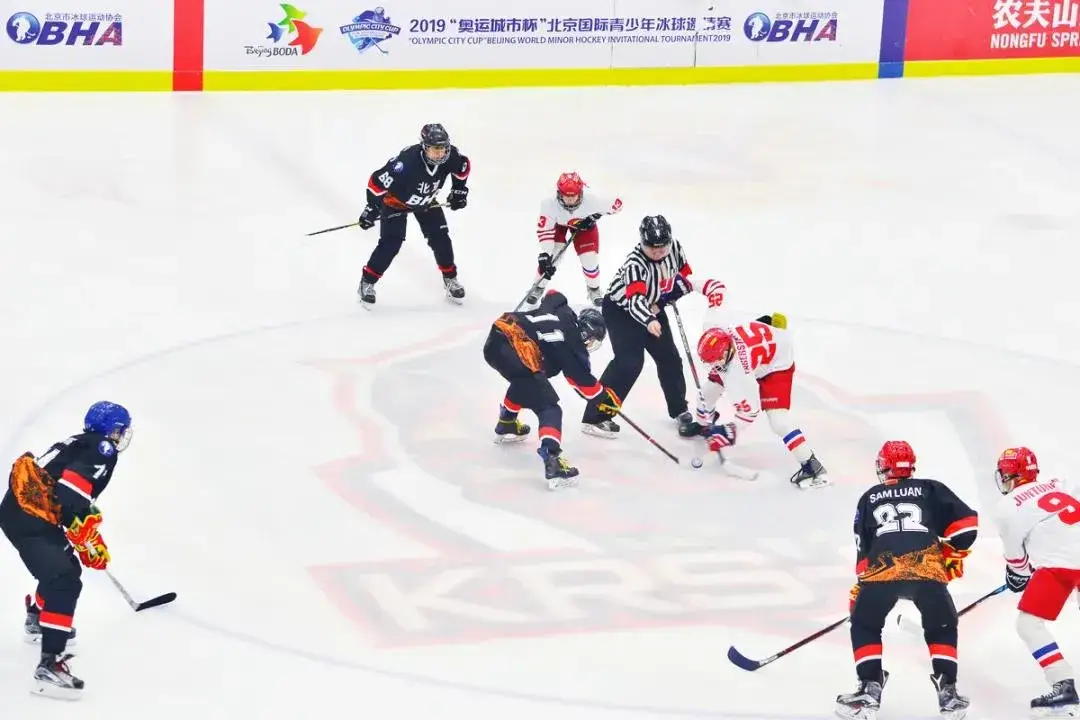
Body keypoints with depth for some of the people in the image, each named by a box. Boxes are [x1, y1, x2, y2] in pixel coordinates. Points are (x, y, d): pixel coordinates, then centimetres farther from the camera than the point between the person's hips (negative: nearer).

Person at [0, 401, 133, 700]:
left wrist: (91, 540, 31)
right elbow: (71, 495, -22)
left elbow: (78, 501, 29)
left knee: (65, 568, 31)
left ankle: (36, 620, 54)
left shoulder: (82, 445, 22)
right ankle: (49, 666, -27)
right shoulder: (102, 449, -9)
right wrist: (89, 540, -15)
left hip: (28, 511, 10)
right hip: (28, 519, -10)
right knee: (64, 582, -18)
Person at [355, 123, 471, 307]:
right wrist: (372, 209, -27)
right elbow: (378, 181, -33)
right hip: (396, 200, -5)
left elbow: (463, 166, -1)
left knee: (440, 238, 3)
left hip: (426, 202, 5)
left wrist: (458, 190, 2)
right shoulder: (406, 162, -43)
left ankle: (450, 278, 24)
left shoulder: (450, 155, -27)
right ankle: (367, 282, 3)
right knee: (391, 242, -12)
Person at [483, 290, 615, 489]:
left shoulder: (562, 310, 19)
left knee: (525, 379, 38)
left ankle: (506, 425, 54)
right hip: (515, 355, -9)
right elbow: (583, 380, 7)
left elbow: (552, 295, 42)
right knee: (548, 408, -5)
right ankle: (551, 458, -25)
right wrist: (605, 398, 22)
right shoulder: (573, 346, 1)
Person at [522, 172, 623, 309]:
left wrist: (594, 216, -28)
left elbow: (617, 204, -26)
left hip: (584, 224, 0)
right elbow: (544, 230, -35)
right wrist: (545, 254, -41)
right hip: (558, 223, 0)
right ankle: (538, 289, 12)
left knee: (590, 259, -3)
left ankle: (594, 289, 27)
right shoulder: (549, 202, -42)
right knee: (548, 257, -12)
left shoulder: (591, 199, -41)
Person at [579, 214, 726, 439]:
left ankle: (679, 410, 34)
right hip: (620, 309, -7)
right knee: (630, 361, -21)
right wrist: (649, 321, -64)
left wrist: (664, 300, -15)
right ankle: (595, 417, -20)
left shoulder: (674, 247, -15)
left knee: (669, 357, 12)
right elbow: (635, 300, -46)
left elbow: (684, 276, 1)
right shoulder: (635, 262, -35)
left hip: (651, 308, 7)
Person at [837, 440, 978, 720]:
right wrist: (953, 554, 28)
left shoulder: (869, 498, 26)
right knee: (942, 629, 22)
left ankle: (870, 690, 11)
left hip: (882, 568, 0)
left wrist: (860, 584, 33)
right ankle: (947, 692, 11)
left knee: (864, 626, 22)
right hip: (928, 568, 0)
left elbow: (862, 547, 24)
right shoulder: (931, 490, 23)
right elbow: (966, 521, 14)